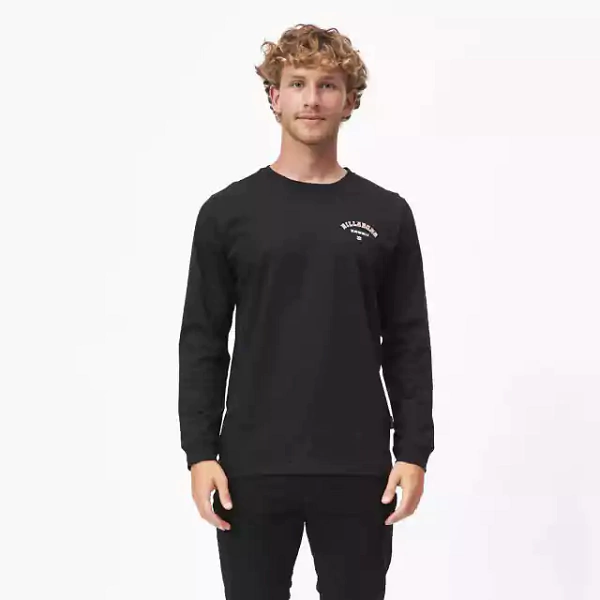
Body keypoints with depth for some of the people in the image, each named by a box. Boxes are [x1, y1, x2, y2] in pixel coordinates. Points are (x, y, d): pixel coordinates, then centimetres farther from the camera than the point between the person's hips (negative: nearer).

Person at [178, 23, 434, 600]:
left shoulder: (386, 215, 4)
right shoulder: (229, 211, 1)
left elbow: (408, 345, 4)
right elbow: (203, 343, 0)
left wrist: (413, 451, -3)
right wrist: (200, 451, -7)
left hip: (356, 467, 1)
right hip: (254, 466, -1)